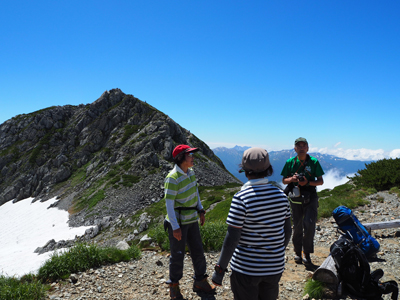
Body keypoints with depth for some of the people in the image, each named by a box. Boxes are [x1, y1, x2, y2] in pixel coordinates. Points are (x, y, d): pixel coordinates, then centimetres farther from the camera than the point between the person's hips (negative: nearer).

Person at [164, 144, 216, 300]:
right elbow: (169, 204, -21)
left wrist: (200, 210, 14)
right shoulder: (173, 178, -23)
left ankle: (200, 283, 34)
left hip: (191, 220, 7)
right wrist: (175, 227, -20)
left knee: (198, 251, 15)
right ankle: (174, 286, 29)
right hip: (178, 222, -7)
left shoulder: (190, 172, 1)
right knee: (177, 255, 6)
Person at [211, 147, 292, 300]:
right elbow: (287, 231, 6)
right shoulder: (280, 195, -3)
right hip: (275, 267, 5)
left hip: (246, 268, -5)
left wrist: (219, 269, -9)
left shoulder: (241, 198, -19)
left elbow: (232, 239, -19)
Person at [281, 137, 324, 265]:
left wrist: (308, 182, -18)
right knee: (297, 226, 8)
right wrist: (292, 179, -15)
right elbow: (284, 180, 7)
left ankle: (306, 253, 6)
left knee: (309, 224, -12)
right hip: (295, 198, 2)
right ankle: (297, 252, 25)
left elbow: (320, 181, 0)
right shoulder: (290, 162, 1)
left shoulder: (314, 162, -3)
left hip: (310, 198, -1)